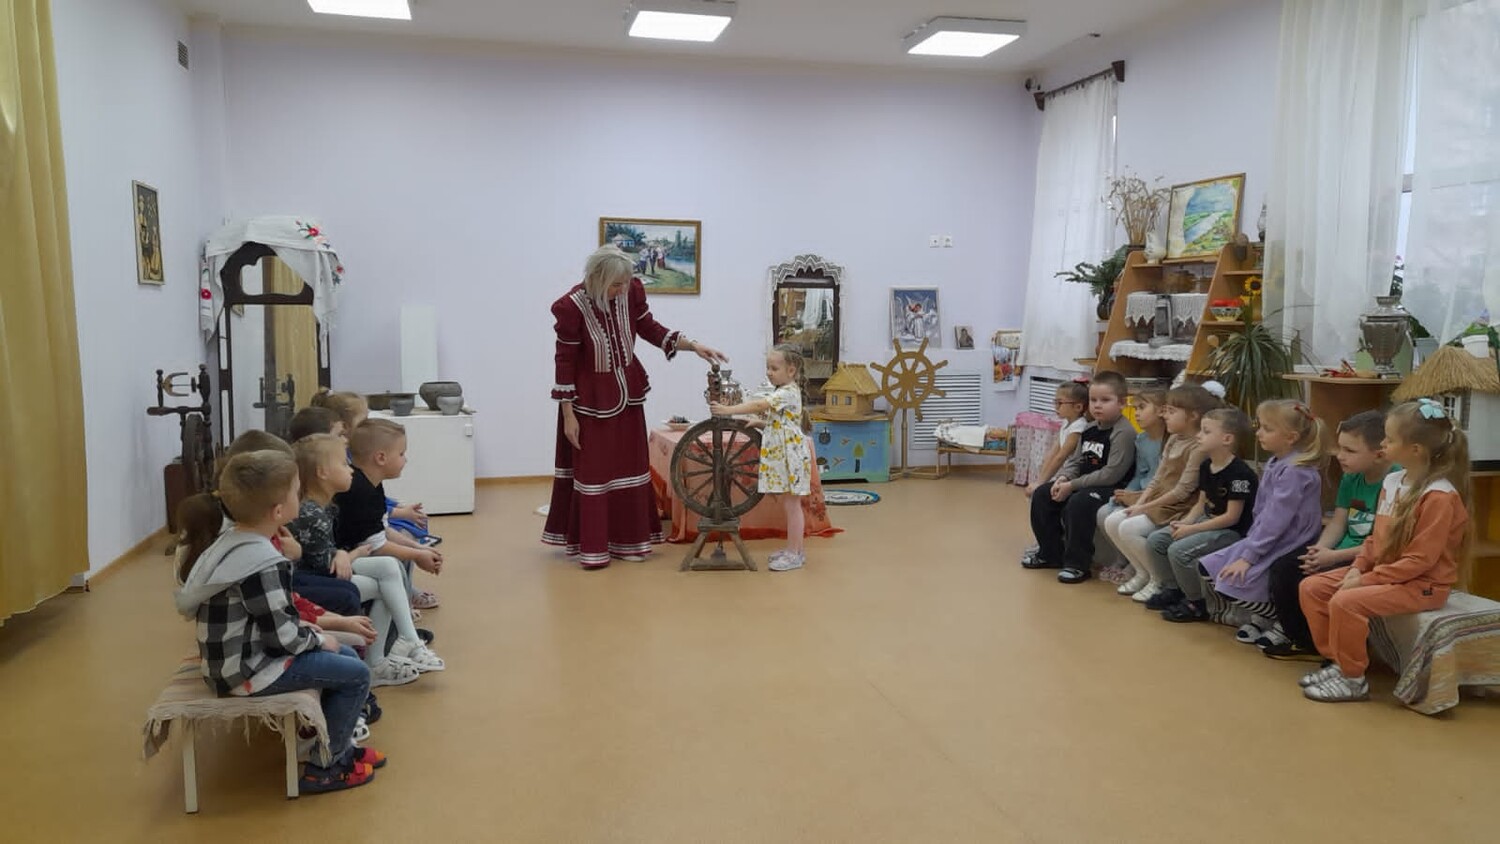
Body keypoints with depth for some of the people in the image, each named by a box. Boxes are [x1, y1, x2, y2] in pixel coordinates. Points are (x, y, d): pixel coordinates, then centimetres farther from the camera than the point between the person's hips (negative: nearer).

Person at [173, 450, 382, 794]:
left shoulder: (229, 542, 5)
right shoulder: (264, 563, -25)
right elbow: (282, 635, -23)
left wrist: (305, 629, 8)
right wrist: (318, 639, -5)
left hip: (241, 655, 10)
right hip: (249, 670, -10)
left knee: (347, 656, 17)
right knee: (356, 675, -6)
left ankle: (340, 746, 25)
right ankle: (324, 767, 4)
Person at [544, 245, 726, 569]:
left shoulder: (632, 291, -11)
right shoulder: (572, 306, -23)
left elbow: (650, 329, 5)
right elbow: (565, 362, -16)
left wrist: (693, 345, -6)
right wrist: (568, 416, -14)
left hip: (627, 391, 5)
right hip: (590, 397, -5)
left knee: (629, 465, 11)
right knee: (592, 469, 2)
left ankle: (626, 540, 23)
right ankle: (590, 547, 14)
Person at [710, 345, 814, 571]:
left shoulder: (788, 392, -16)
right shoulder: (781, 393, 15)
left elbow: (759, 405, -26)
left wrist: (728, 410, -28)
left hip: (790, 456, -10)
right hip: (779, 457, 10)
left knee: (791, 504, -4)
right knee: (789, 505, 13)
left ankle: (795, 554, 1)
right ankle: (794, 549, 21)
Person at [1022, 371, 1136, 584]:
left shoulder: (1124, 433, -17)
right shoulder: (1090, 429, 10)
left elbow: (1112, 474, -23)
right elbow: (1075, 461, 15)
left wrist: (1072, 485, -20)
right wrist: (1063, 478, -8)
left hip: (1112, 489, -9)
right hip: (1084, 484, 9)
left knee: (1078, 503, -33)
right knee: (1041, 495, 3)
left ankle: (1077, 564, -19)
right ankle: (1051, 554, 14)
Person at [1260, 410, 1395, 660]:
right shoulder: (1350, 478, 7)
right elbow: (1338, 522, 8)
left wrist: (1335, 556, -21)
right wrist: (1320, 550, -11)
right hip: (1343, 552, 8)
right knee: (1283, 567, -5)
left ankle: (1317, 645, 0)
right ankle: (1294, 633, 11)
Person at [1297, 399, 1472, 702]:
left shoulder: (1439, 496, -21)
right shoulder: (1392, 481, 5)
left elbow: (1420, 560, -23)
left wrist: (1367, 580, -21)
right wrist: (1358, 568, -3)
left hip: (1423, 584, -9)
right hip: (1383, 571, 9)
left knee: (1345, 602, -29)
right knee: (1311, 587, -1)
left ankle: (1353, 678, -9)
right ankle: (1336, 661, 9)